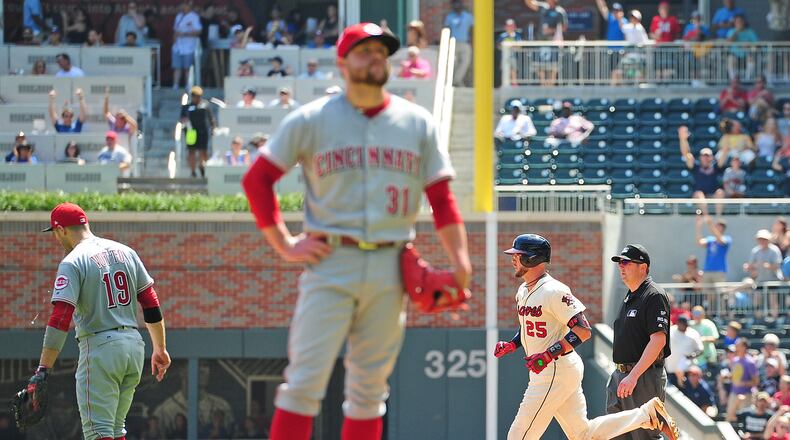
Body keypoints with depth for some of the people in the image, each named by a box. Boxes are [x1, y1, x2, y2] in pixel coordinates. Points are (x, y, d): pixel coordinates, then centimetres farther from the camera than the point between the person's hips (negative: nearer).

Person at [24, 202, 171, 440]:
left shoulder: (73, 262, -9)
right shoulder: (125, 252, 11)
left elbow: (60, 318, -18)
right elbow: (151, 302, 12)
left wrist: (43, 369, -21)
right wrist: (160, 349, 20)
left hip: (99, 347, -7)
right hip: (134, 345, 7)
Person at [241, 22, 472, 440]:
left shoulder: (417, 123, 9)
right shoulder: (310, 119, 2)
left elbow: (441, 197, 8)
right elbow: (257, 179, 5)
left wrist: (460, 264, -3)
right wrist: (284, 245, -2)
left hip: (390, 270, 3)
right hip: (330, 265, -3)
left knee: (369, 388, 8)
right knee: (305, 381, -9)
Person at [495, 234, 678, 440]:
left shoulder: (553, 291, -18)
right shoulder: (523, 291, 12)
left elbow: (583, 330, -21)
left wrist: (548, 355, -29)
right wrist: (511, 345, 8)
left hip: (558, 371, -10)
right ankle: (647, 413, 15)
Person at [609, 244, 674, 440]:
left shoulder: (654, 296, -12)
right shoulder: (629, 297, 18)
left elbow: (658, 340, -22)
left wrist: (634, 376, -25)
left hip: (646, 378, -10)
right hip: (620, 375, 10)